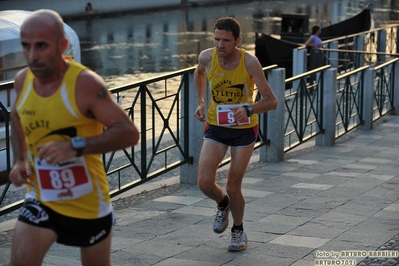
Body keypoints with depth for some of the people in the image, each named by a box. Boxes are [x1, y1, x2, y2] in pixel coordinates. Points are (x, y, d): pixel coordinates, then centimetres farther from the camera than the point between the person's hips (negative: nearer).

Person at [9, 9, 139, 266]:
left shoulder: (85, 83, -23)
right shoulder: (23, 80, -5)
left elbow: (129, 132, -26)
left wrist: (76, 146, -37)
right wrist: (20, 160, 2)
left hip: (89, 203, -4)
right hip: (41, 199, 4)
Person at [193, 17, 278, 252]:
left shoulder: (250, 62, -24)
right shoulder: (207, 57, -14)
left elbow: (272, 101, -24)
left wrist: (249, 110, -42)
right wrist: (200, 102, 6)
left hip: (244, 129, -3)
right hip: (215, 127, 3)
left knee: (233, 187, 0)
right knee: (205, 183, -11)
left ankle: (239, 231, 29)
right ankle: (223, 204, 26)